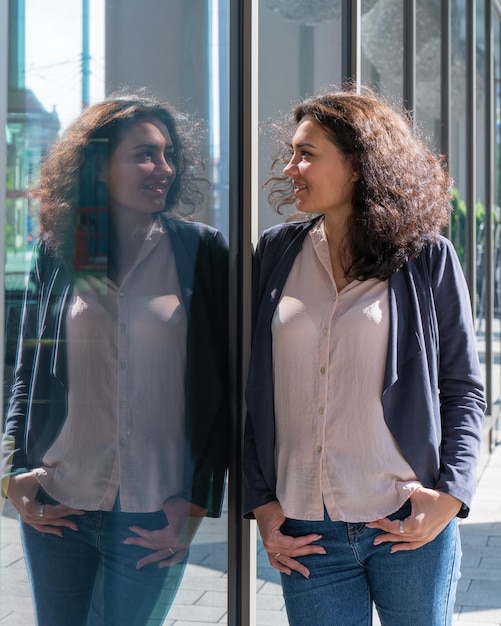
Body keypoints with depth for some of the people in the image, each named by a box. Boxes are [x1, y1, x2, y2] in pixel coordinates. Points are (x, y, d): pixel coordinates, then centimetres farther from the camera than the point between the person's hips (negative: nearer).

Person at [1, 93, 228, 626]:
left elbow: (224, 385, -1)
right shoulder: (57, 253, 4)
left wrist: (197, 502, -4)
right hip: (57, 508, 2)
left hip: (154, 516, -1)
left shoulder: (201, 253, -1)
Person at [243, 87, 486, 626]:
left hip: (410, 523, -2)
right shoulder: (276, 253, 6)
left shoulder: (428, 258, -1)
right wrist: (260, 503, 3)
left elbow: (463, 389, 3)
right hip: (307, 532, 2)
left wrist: (450, 495, -9)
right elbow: (253, 392, 9)